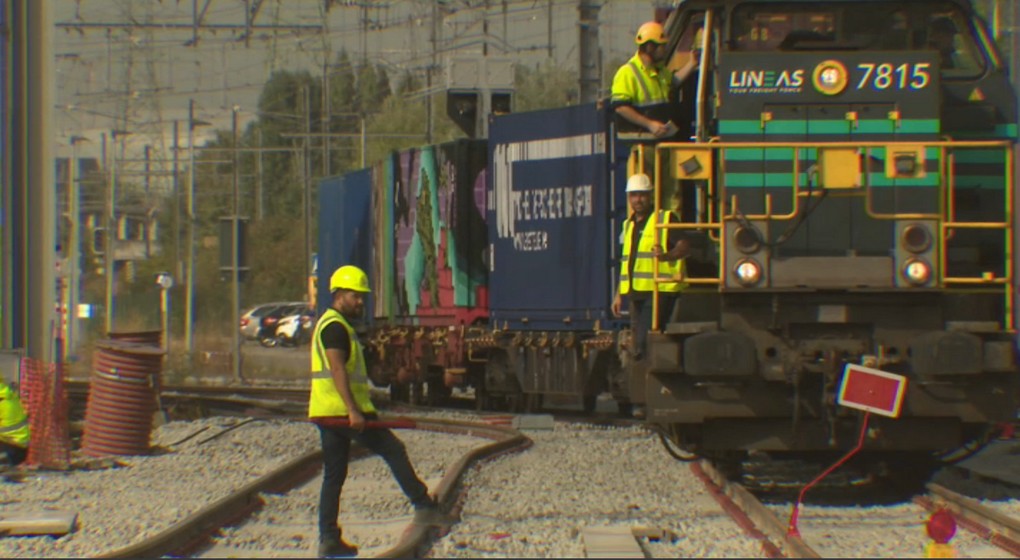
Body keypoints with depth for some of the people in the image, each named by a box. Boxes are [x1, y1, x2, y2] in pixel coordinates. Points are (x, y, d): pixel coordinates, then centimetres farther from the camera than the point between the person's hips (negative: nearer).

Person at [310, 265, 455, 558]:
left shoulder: (329, 325, 22)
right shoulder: (336, 327, -11)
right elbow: (337, 370, -22)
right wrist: (352, 411, -28)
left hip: (326, 413, 10)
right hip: (342, 410, -10)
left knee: (333, 475, 8)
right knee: (394, 450, -2)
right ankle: (424, 508, 1)